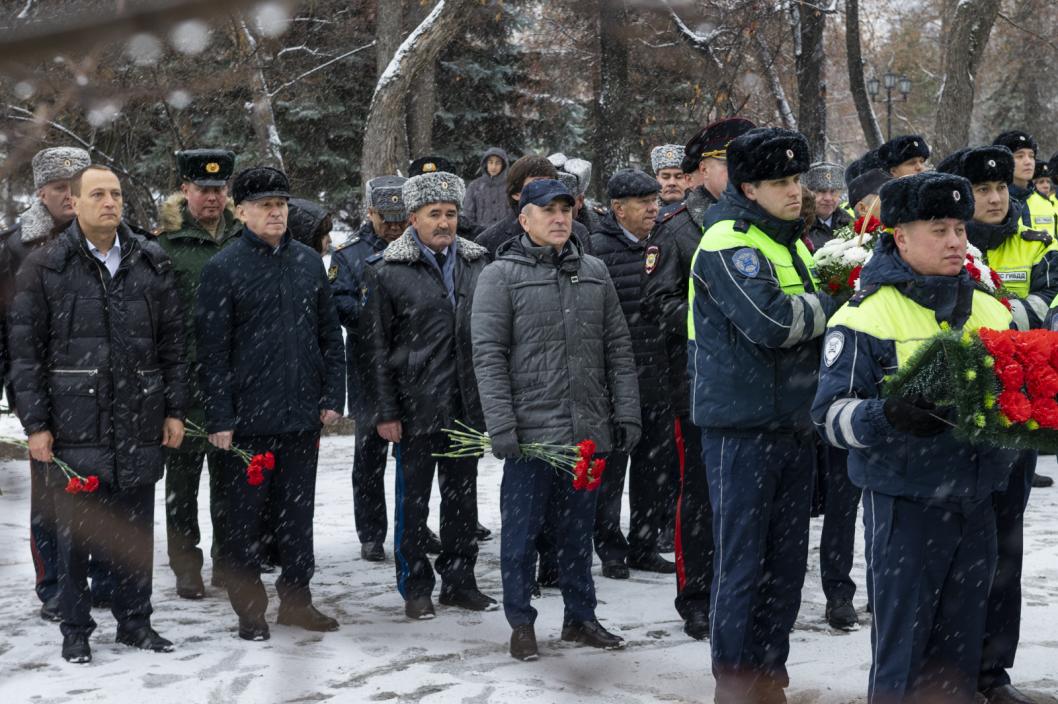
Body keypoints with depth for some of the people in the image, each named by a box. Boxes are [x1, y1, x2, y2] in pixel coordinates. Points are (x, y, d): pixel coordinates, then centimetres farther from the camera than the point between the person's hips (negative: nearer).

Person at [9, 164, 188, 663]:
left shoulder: (151, 262, 8)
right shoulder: (45, 266, -1)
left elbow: (172, 342, 12)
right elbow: (25, 350, -1)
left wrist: (175, 409, 7)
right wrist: (35, 424, -6)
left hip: (140, 425, 3)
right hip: (74, 426, -2)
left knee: (136, 529, 10)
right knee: (76, 530, 4)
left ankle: (134, 620, 23)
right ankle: (75, 630, 16)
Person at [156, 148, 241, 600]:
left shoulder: (243, 238, 9)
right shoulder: (165, 243, -3)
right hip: (185, 375, -3)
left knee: (230, 471, 11)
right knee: (183, 472, 5)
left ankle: (228, 559, 22)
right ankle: (186, 564, 15)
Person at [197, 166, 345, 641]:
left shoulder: (309, 262, 9)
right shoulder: (223, 269, -6)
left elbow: (329, 334, 13)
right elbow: (211, 349, -8)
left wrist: (332, 396, 5)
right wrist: (219, 418, -12)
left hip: (303, 414, 4)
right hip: (247, 418, -4)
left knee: (298, 512, 13)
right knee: (246, 516, 5)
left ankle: (296, 599, 25)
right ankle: (249, 609, 16)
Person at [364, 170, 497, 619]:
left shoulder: (477, 263, 7)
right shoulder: (388, 272, -5)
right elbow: (380, 348, -4)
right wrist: (386, 412, -8)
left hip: (467, 406, 4)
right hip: (417, 408, -4)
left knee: (463, 496, 12)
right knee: (413, 499, 5)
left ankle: (459, 580, 24)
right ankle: (415, 587, 16)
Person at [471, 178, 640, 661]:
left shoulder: (594, 273, 12)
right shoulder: (501, 275, -2)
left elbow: (618, 348, 13)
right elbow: (489, 356, -7)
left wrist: (626, 413, 6)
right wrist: (501, 426, -14)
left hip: (588, 430, 4)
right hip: (530, 430, -4)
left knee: (578, 529, 13)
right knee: (522, 530, 3)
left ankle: (580, 617, 25)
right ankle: (521, 623, 15)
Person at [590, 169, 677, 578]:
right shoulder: (597, 249, -9)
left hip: (658, 380, 6)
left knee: (657, 468, 12)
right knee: (611, 470, 3)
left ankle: (644, 547, 23)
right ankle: (611, 551, 14)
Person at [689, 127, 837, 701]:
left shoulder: (790, 241, 16)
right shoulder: (727, 243, -12)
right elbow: (770, 321, -25)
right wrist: (827, 305, -9)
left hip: (793, 422, 8)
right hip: (741, 425, -8)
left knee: (787, 560, 13)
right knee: (743, 558, -1)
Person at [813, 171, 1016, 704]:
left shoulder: (992, 312, 13)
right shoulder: (866, 317, -6)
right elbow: (831, 415, -11)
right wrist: (887, 416, -29)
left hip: (976, 507, 6)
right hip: (904, 509, -6)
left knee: (961, 654, 14)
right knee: (902, 653, 0)